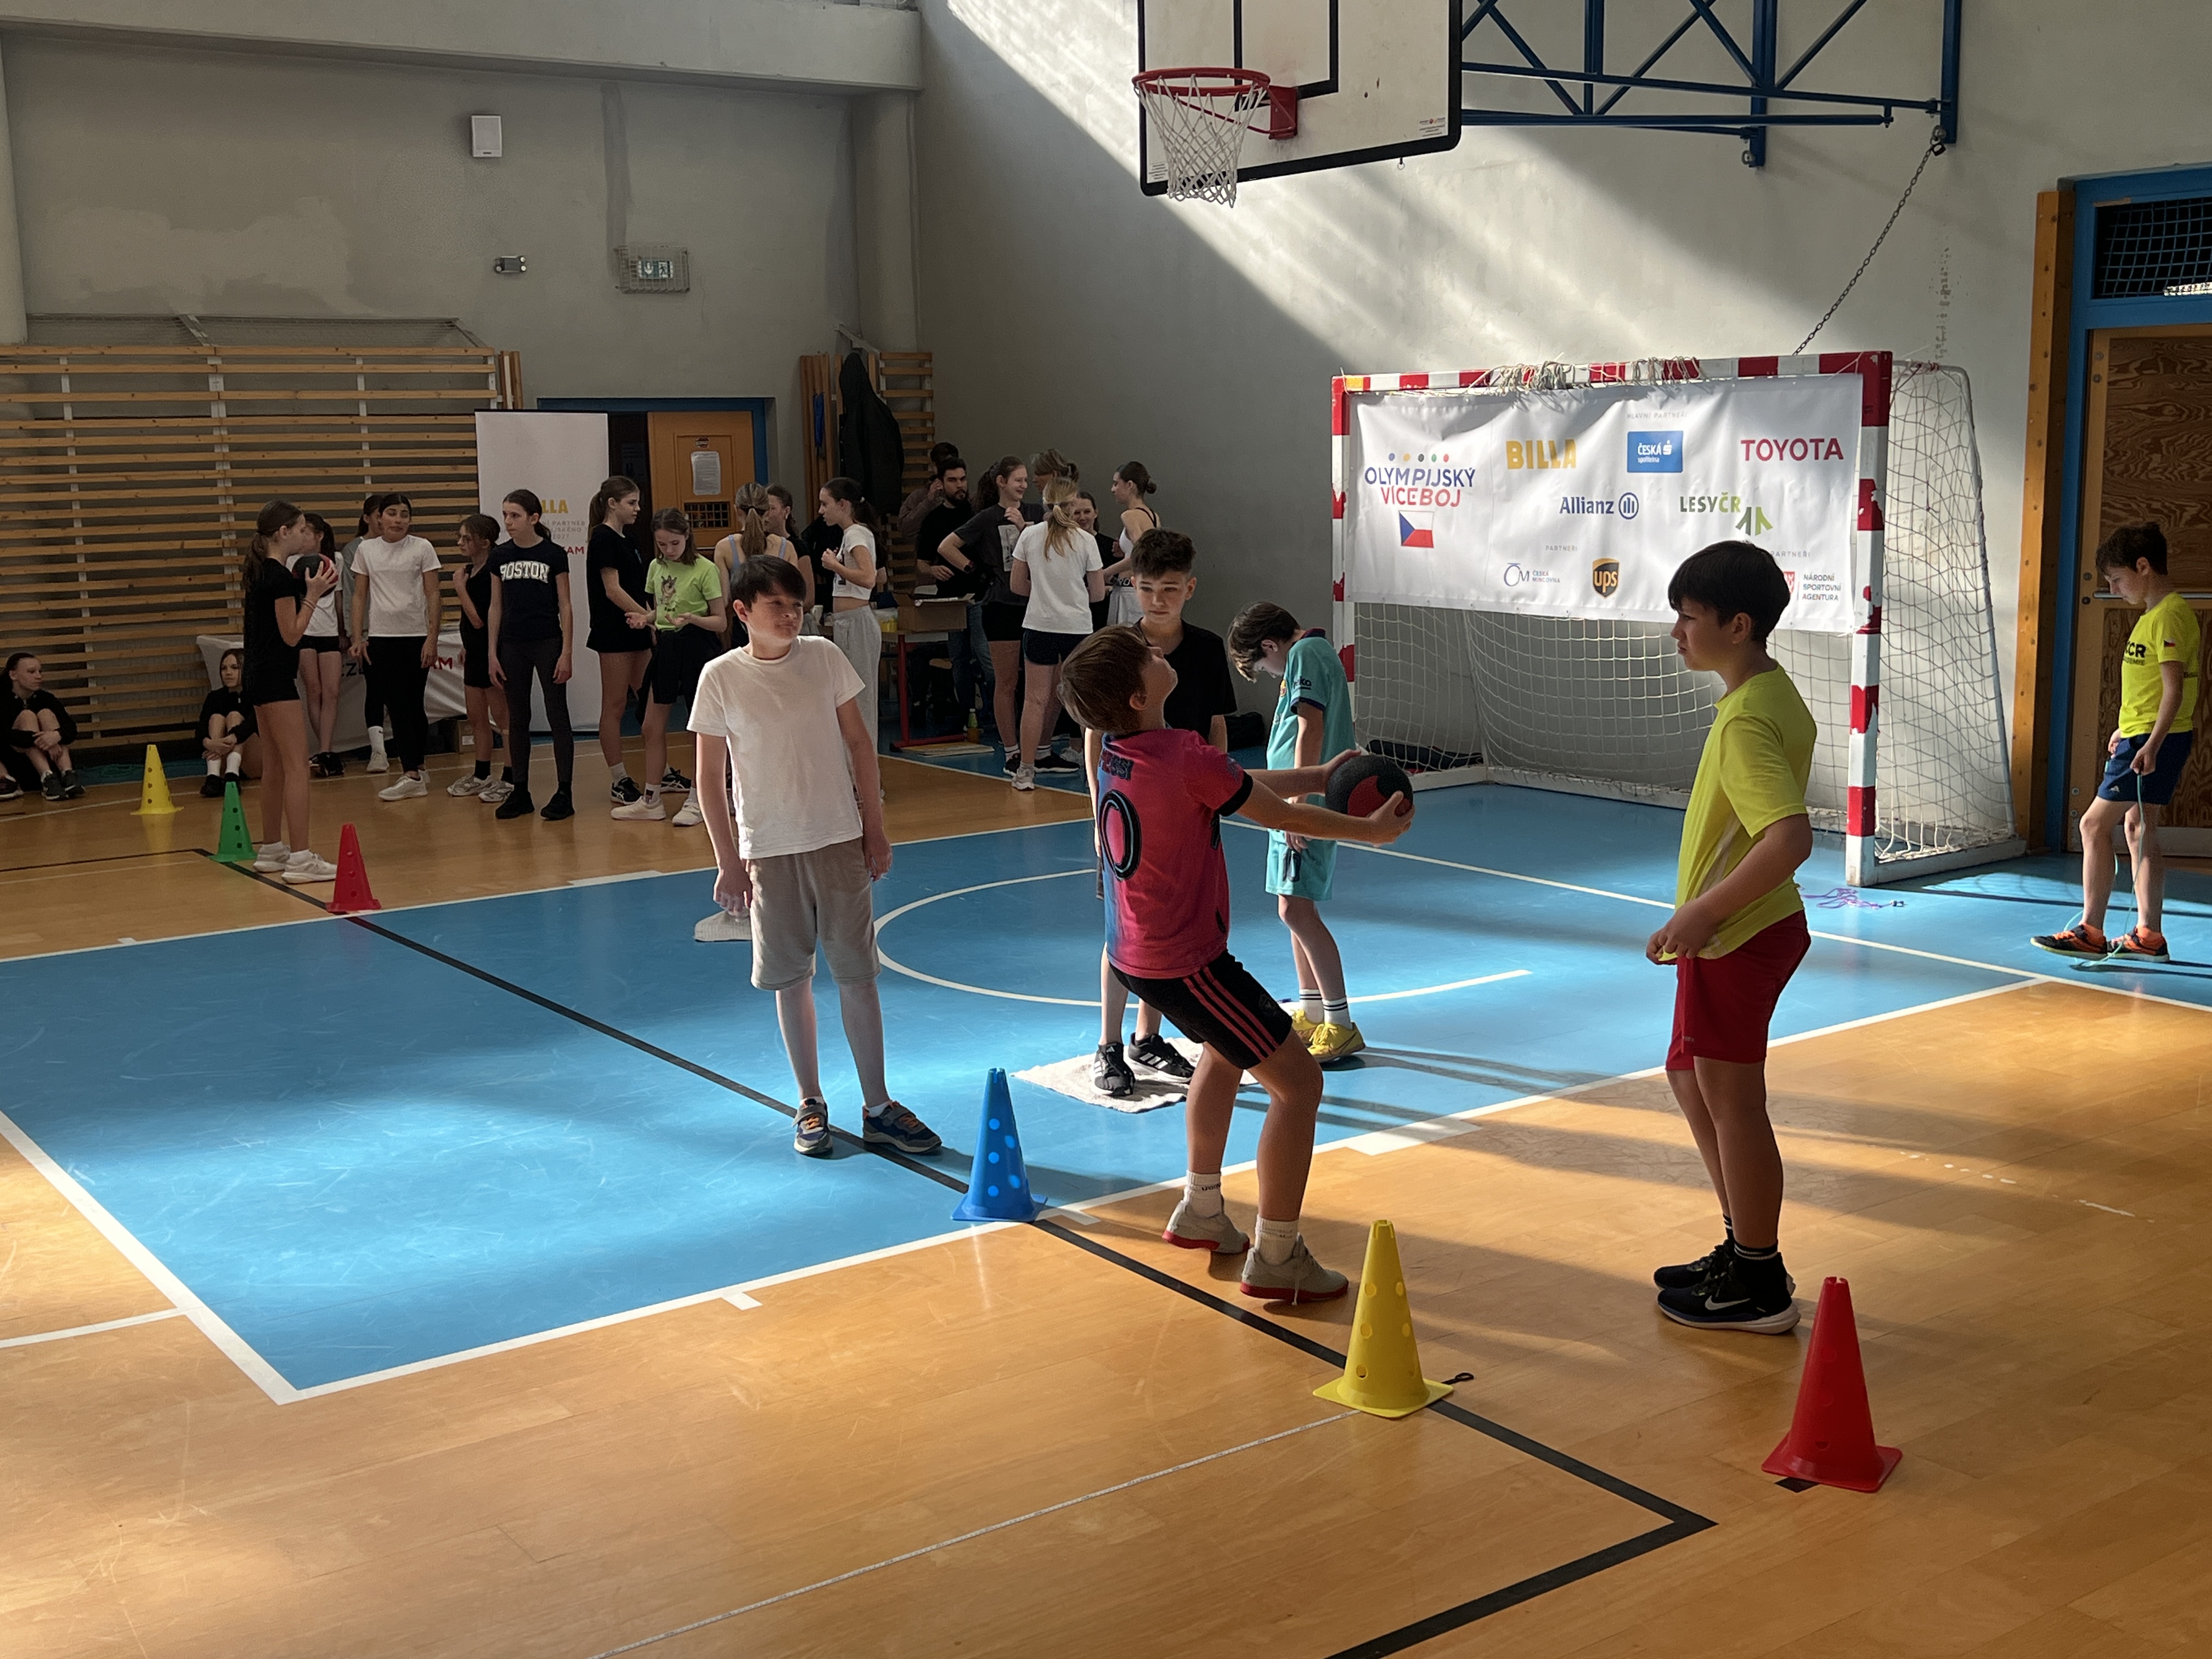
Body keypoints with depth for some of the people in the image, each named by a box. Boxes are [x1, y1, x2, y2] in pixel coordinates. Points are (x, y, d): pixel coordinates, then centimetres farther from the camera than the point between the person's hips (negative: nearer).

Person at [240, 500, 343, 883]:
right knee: (296, 766, -10)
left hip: (258, 678, 10)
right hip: (276, 680, -10)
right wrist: (313, 595, -9)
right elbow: (292, 634, -15)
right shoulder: (281, 577, -16)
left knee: (274, 767, 16)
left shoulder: (261, 571, 12)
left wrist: (309, 588, 11)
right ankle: (300, 859, -14)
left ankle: (271, 850, 24)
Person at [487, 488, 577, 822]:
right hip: (512, 646, 4)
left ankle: (563, 793, 3)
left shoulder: (554, 554, -5)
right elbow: (496, 607, 9)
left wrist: (567, 652, -8)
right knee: (517, 719, 9)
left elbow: (565, 606, -4)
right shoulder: (500, 556, 5)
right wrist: (493, 653, 5)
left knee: (557, 717, 0)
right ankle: (520, 792, 16)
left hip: (548, 644, -4)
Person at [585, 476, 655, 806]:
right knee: (615, 706, -2)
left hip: (636, 633, 9)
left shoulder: (626, 540, 16)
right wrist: (648, 615, -17)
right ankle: (618, 782, 2)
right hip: (614, 634, -9)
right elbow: (613, 590, -17)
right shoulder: (603, 539, -11)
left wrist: (649, 619, 3)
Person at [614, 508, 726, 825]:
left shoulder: (705, 569, -9)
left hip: (699, 647, -6)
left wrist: (693, 618, -25)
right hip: (666, 647, 6)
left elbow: (720, 621, -8)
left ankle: (696, 800, 10)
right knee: (652, 727, 6)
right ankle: (651, 799, 16)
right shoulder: (656, 567, 8)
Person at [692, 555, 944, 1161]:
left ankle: (878, 1108, 11)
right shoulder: (722, 679, -5)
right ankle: (810, 1105, 21)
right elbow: (711, 774, 0)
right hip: (768, 849, -1)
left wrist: (875, 829, 4)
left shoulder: (825, 658, -1)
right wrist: (728, 860, -3)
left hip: (838, 839, 1)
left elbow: (859, 742, 6)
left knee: (856, 973, 3)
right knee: (791, 979, 7)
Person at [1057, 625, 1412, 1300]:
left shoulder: (1118, 754, 2)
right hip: (1183, 961, -10)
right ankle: (1275, 1258, 3)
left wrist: (1318, 775, 18)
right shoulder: (1186, 758, -25)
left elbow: (1242, 783, 14)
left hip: (1136, 950, 10)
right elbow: (1281, 815, -11)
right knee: (1298, 1082, -3)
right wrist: (1372, 830, 4)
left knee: (1226, 1053, 32)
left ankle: (1200, 1211, 43)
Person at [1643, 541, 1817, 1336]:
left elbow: (1791, 838, -34)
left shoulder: (1746, 720, -23)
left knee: (1732, 1103, 1)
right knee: (1691, 1079, 21)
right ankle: (1745, 1250, 31)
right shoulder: (1775, 694, 9)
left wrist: (1699, 914, -27)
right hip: (1754, 926, 10)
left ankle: (1757, 1287, 14)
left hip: (1735, 939, -10)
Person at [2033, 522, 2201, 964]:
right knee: (2139, 828, 13)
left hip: (2154, 739, -11)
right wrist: (2127, 729, 30)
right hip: (2142, 735, 11)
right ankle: (2148, 935, 17)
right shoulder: (2153, 614, 14)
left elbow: (2174, 687, -22)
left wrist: (2152, 744, -28)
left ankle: (2090, 932, -7)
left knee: (2095, 824, -9)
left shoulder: (2169, 616, -16)